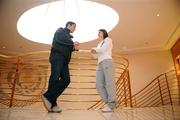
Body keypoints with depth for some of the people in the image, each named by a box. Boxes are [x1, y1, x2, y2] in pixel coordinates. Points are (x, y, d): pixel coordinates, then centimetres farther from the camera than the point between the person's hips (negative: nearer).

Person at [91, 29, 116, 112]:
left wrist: (95, 49, 13)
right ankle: (108, 103, -5)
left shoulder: (108, 39, 13)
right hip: (100, 64, 7)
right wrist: (93, 52, 2)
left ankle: (111, 105, -15)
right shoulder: (99, 44, 34)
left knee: (109, 83, -14)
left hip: (107, 62, -7)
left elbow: (103, 50, -3)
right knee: (99, 85, -8)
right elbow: (96, 55, 23)